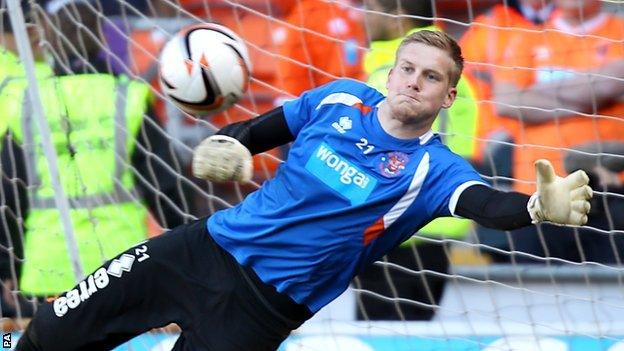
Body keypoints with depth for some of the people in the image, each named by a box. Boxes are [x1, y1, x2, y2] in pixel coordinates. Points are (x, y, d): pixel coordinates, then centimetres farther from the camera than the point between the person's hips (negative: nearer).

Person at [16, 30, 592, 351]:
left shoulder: (433, 169, -12)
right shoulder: (342, 99, 0)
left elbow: (487, 204, -32)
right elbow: (260, 129, 11)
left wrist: (539, 206, -55)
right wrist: (225, 144, -13)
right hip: (207, 246, 4)